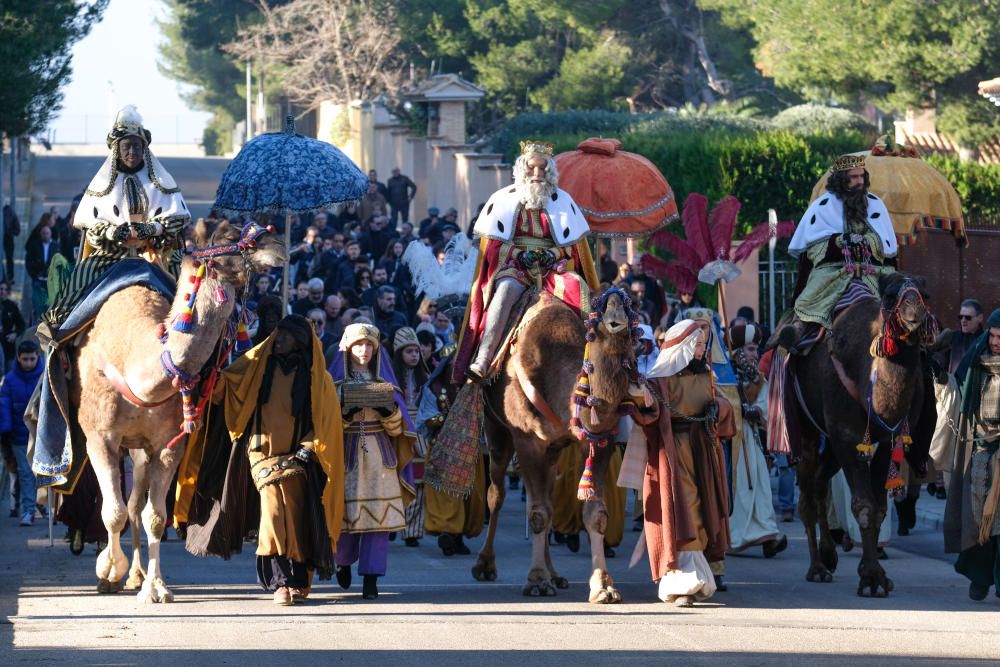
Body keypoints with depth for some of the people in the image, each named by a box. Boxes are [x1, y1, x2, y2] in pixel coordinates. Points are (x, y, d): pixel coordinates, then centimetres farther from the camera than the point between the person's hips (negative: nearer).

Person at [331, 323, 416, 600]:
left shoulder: (384, 382, 12)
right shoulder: (336, 381, 7)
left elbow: (396, 428, 8)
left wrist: (390, 410, -12)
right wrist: (344, 413, -17)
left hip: (379, 456, 1)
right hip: (347, 456, -1)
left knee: (378, 515, -9)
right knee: (346, 513, -2)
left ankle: (371, 578, -8)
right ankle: (343, 561, 27)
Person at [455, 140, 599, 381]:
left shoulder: (562, 201, 14)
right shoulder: (504, 200, 9)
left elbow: (573, 244, 12)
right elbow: (494, 243, 5)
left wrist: (552, 254, -8)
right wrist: (520, 254, -11)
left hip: (553, 266, 3)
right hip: (513, 265, -3)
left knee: (577, 286, -29)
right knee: (507, 288, -35)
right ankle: (482, 361, -45)